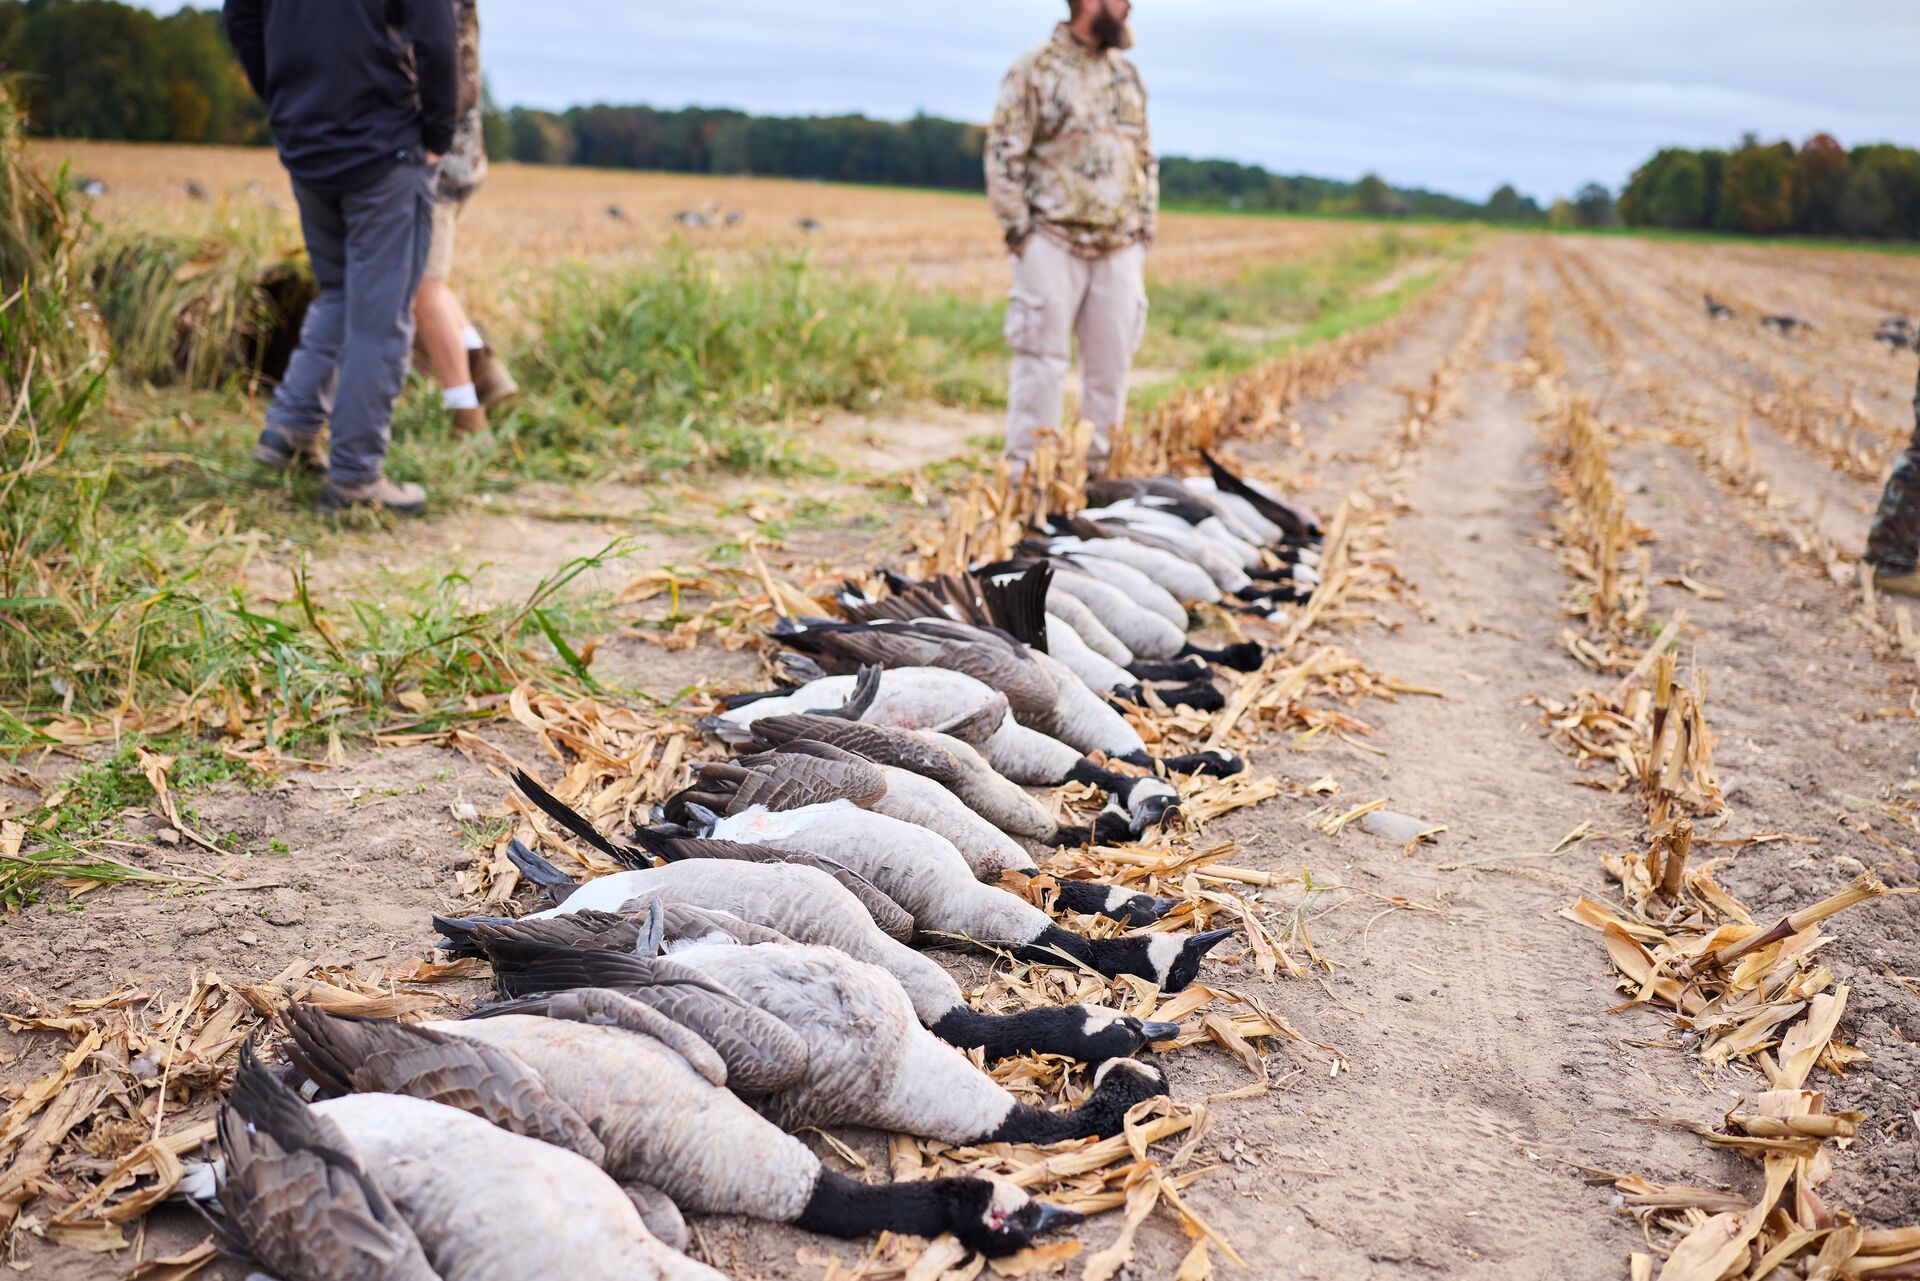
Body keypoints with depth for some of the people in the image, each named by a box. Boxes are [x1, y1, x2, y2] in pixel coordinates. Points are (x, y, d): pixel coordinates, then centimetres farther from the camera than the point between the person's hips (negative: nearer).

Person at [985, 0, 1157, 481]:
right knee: (1042, 363, -3)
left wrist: (1145, 226, 11)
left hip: (1121, 251, 5)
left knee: (1111, 365, 6)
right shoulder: (1034, 71, -4)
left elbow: (1146, 157, 19)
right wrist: (1019, 229, -10)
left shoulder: (1127, 75, 14)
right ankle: (1027, 474, 3)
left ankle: (1098, 469, 15)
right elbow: (1003, 154, -6)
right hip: (1054, 246, -5)